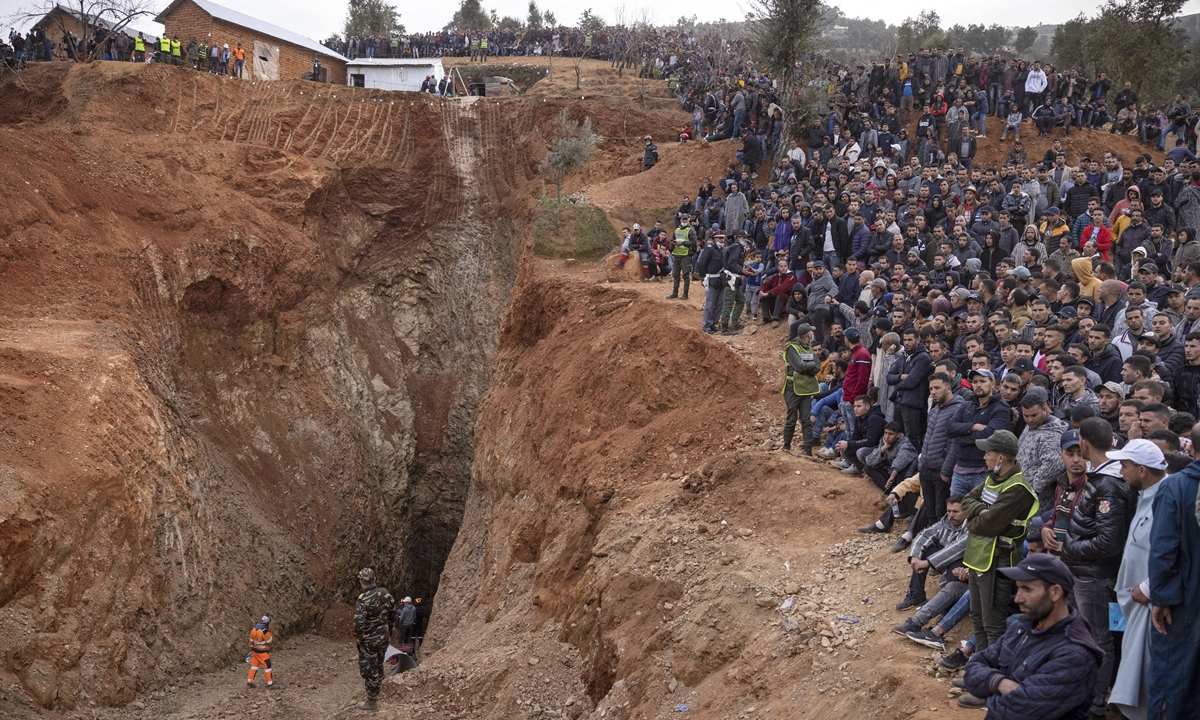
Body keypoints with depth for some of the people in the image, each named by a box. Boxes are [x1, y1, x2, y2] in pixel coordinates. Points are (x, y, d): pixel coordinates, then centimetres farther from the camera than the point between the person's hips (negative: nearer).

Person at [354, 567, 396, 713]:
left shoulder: (363, 600, -24)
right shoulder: (385, 593, -5)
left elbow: (359, 622, -35)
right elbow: (393, 614, 7)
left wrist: (358, 636, -16)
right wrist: (389, 631, 19)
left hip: (369, 640, -6)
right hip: (384, 637, 6)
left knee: (369, 670, 8)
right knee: (379, 665, 26)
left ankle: (372, 703, 18)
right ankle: (378, 689, 43)